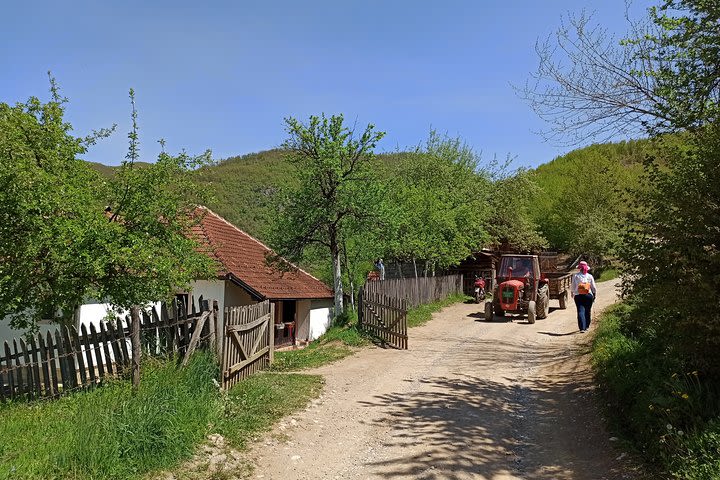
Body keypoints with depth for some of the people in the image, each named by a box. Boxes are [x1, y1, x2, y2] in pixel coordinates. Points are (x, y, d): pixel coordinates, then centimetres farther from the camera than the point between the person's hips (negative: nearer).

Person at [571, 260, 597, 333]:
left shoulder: (575, 276, -2)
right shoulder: (590, 276, 2)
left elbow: (572, 286, 6)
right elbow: (593, 287, 5)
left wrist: (572, 292, 24)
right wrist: (595, 295, 20)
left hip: (578, 296, -1)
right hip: (588, 295, 2)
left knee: (580, 311, -4)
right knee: (587, 311, 15)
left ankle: (582, 328, -16)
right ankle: (586, 326, 26)